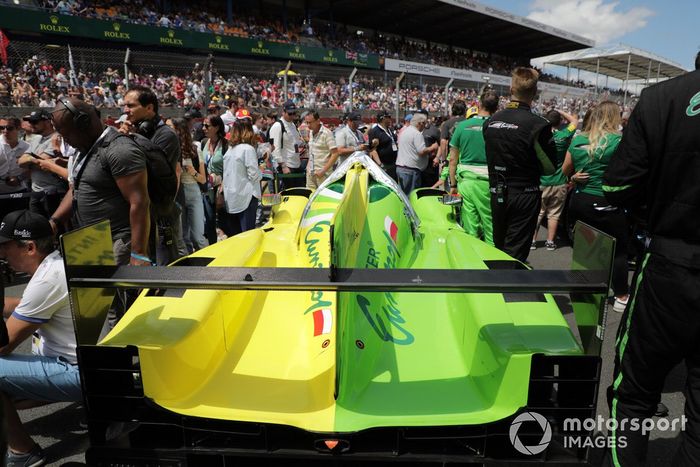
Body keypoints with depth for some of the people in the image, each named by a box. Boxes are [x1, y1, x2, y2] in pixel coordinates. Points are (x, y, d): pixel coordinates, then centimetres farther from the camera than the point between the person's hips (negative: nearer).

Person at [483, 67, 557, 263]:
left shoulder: (491, 121, -1)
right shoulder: (538, 125, -16)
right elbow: (550, 167, -6)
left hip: (497, 194, 5)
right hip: (524, 196, -5)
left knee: (499, 249, 19)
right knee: (515, 254, 2)